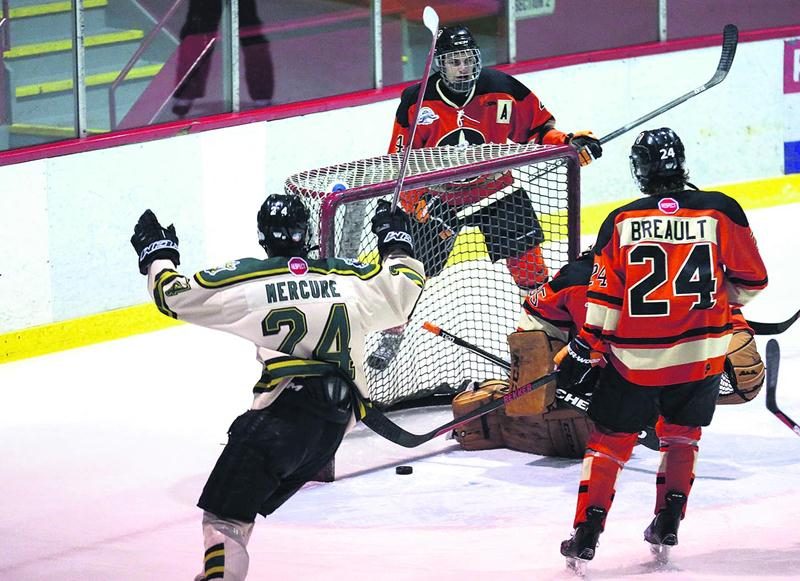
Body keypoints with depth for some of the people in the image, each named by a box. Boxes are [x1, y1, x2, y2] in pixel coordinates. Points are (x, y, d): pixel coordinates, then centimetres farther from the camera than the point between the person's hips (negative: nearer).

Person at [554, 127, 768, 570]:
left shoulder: (621, 222, -4)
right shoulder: (721, 211, -5)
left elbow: (604, 301, -4)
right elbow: (750, 281, 5)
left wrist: (581, 351, 6)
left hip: (635, 358, -1)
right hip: (701, 352, 1)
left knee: (610, 439, 12)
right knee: (682, 434, 22)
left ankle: (585, 537, 7)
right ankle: (667, 528, 17)